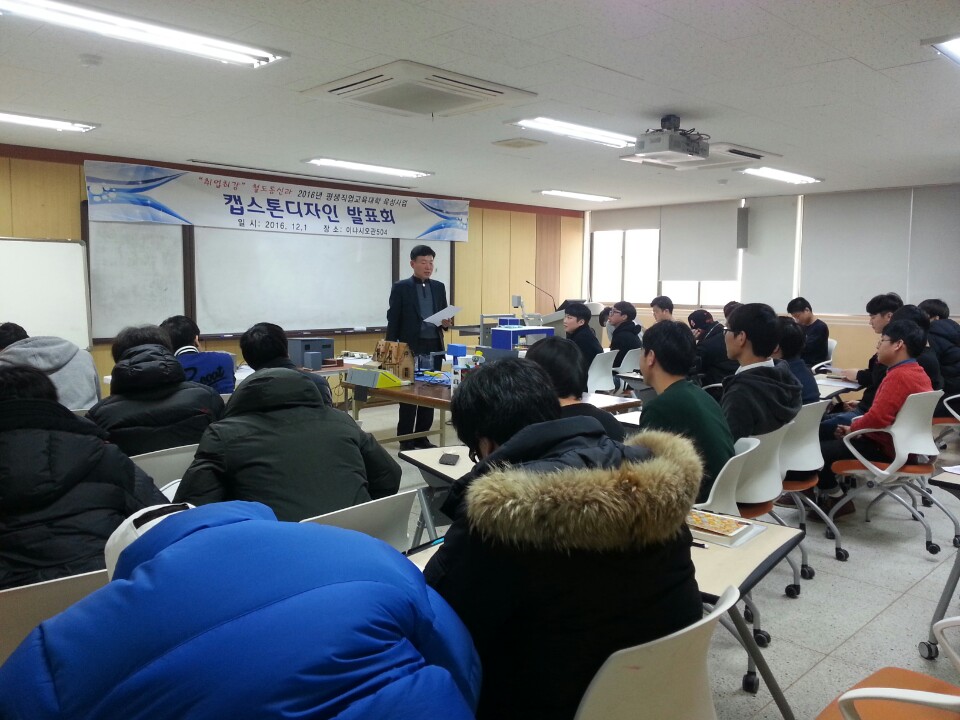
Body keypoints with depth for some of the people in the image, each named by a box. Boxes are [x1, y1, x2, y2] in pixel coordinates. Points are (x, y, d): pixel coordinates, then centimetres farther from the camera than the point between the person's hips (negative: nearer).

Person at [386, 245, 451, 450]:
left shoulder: (439, 287, 11)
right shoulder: (401, 288, -2)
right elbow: (393, 320, -3)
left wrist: (446, 323, -7)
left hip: (434, 347, 5)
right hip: (411, 347, -4)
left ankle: (421, 437, 17)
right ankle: (406, 441, 7)